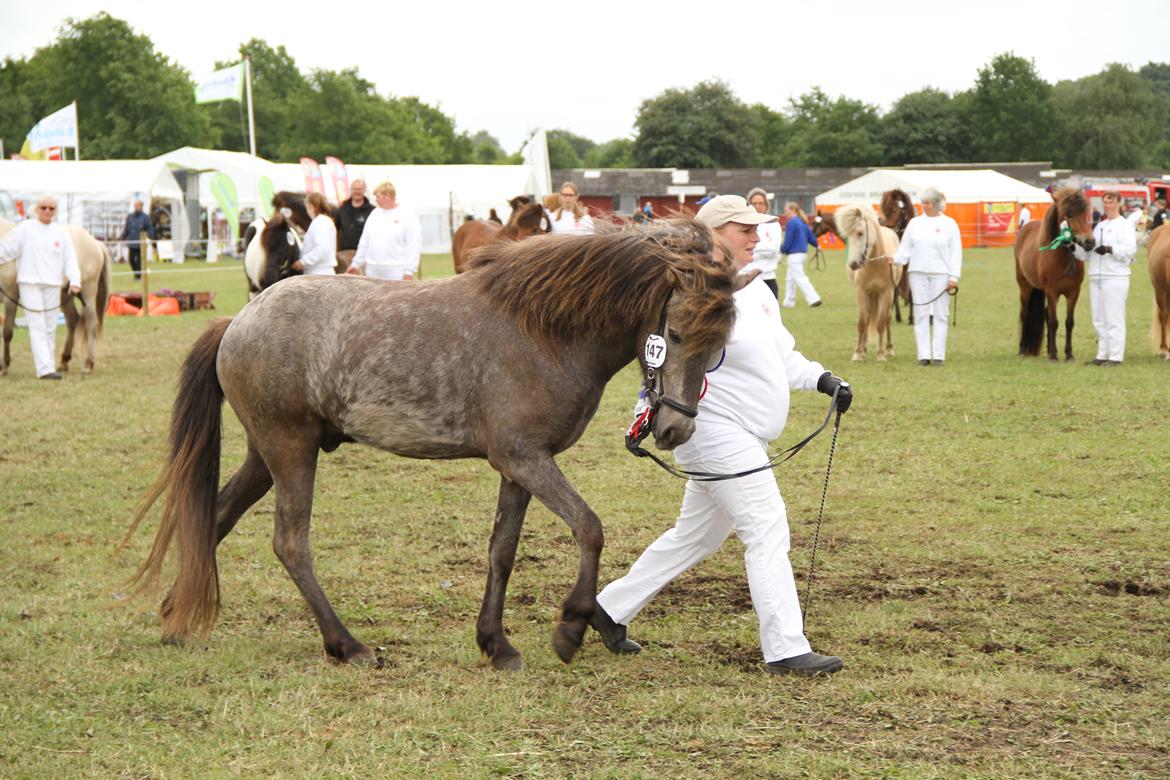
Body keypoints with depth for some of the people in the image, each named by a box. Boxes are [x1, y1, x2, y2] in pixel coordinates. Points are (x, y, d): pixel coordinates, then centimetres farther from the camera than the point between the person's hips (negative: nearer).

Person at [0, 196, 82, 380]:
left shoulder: (61, 233, 7)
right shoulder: (25, 229, 0)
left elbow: (70, 259, 3)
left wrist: (74, 281, -11)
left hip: (52, 285, 3)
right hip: (29, 283, -3)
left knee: (50, 328, 8)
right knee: (37, 327, -8)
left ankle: (49, 366, 17)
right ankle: (45, 369, -14)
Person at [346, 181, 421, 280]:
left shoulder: (408, 216, -4)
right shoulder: (375, 214, 14)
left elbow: (414, 246, -8)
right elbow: (364, 243, 20)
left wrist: (409, 271, -14)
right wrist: (356, 264, 18)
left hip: (396, 272, -6)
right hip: (373, 271, 6)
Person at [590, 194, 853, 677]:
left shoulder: (758, 290, 14)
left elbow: (783, 355, 23)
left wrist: (820, 379, 9)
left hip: (748, 438, 10)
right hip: (718, 434, -10)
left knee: (694, 536, 17)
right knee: (768, 531, -12)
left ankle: (611, 608, 29)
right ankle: (786, 650, -11)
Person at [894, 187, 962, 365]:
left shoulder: (949, 224, 2)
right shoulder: (914, 223, 9)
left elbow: (956, 253, 0)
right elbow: (905, 249, 7)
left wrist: (954, 277, -8)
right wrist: (895, 259, -13)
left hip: (941, 274, -2)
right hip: (918, 273, 2)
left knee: (940, 314, 0)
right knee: (921, 314, 2)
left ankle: (939, 355, 4)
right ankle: (924, 355, 4)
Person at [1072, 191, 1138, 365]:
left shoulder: (1124, 225, -3)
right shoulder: (1100, 226, 18)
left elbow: (1130, 250, -17)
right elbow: (1087, 253, 19)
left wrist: (1110, 249, -27)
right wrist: (1074, 248, 2)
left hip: (1115, 277, -8)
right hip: (1096, 277, 8)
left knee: (1114, 318, -6)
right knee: (1098, 319, 10)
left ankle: (1116, 356, -4)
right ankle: (1103, 354, 18)